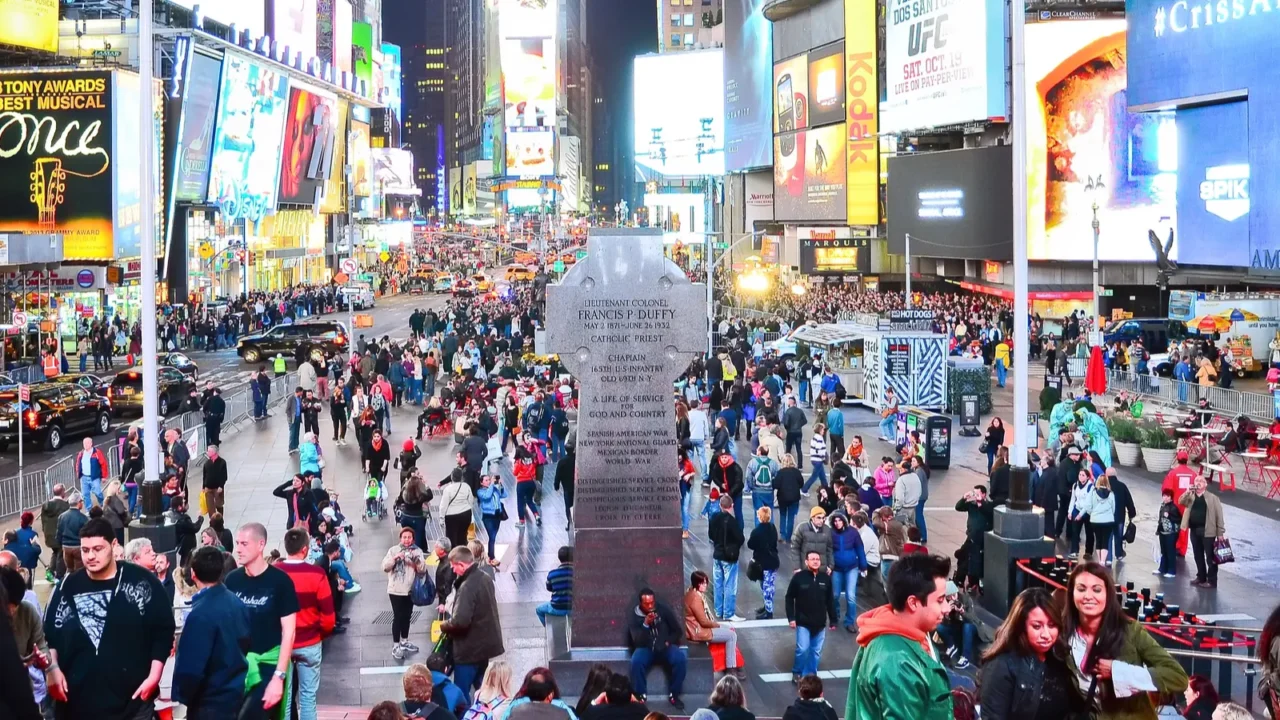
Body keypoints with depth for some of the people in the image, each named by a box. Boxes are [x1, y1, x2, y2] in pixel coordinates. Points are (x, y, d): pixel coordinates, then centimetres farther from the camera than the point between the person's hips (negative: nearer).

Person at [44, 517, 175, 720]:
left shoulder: (142, 582, -4)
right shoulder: (69, 587, 4)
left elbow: (163, 631, -1)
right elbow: (50, 634, 11)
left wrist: (154, 676, -6)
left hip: (132, 700, -2)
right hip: (79, 700, 2)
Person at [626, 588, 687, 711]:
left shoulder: (663, 610, -3)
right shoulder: (634, 617, -6)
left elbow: (678, 631, 6)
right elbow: (637, 641, -16)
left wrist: (668, 642, -9)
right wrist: (645, 624, -28)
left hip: (665, 647, 1)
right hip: (646, 649, -1)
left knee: (681, 659, -30)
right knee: (636, 661, -35)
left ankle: (674, 695, -14)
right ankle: (641, 696, -16)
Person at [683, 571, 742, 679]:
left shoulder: (693, 593, 8)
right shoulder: (695, 597, -25)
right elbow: (704, 621, -23)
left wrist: (716, 623, 5)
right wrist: (718, 625, -6)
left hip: (700, 627, 11)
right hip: (698, 631, -11)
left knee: (731, 631, 14)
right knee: (731, 635, -9)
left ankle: (734, 663, 16)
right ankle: (731, 669, -3)